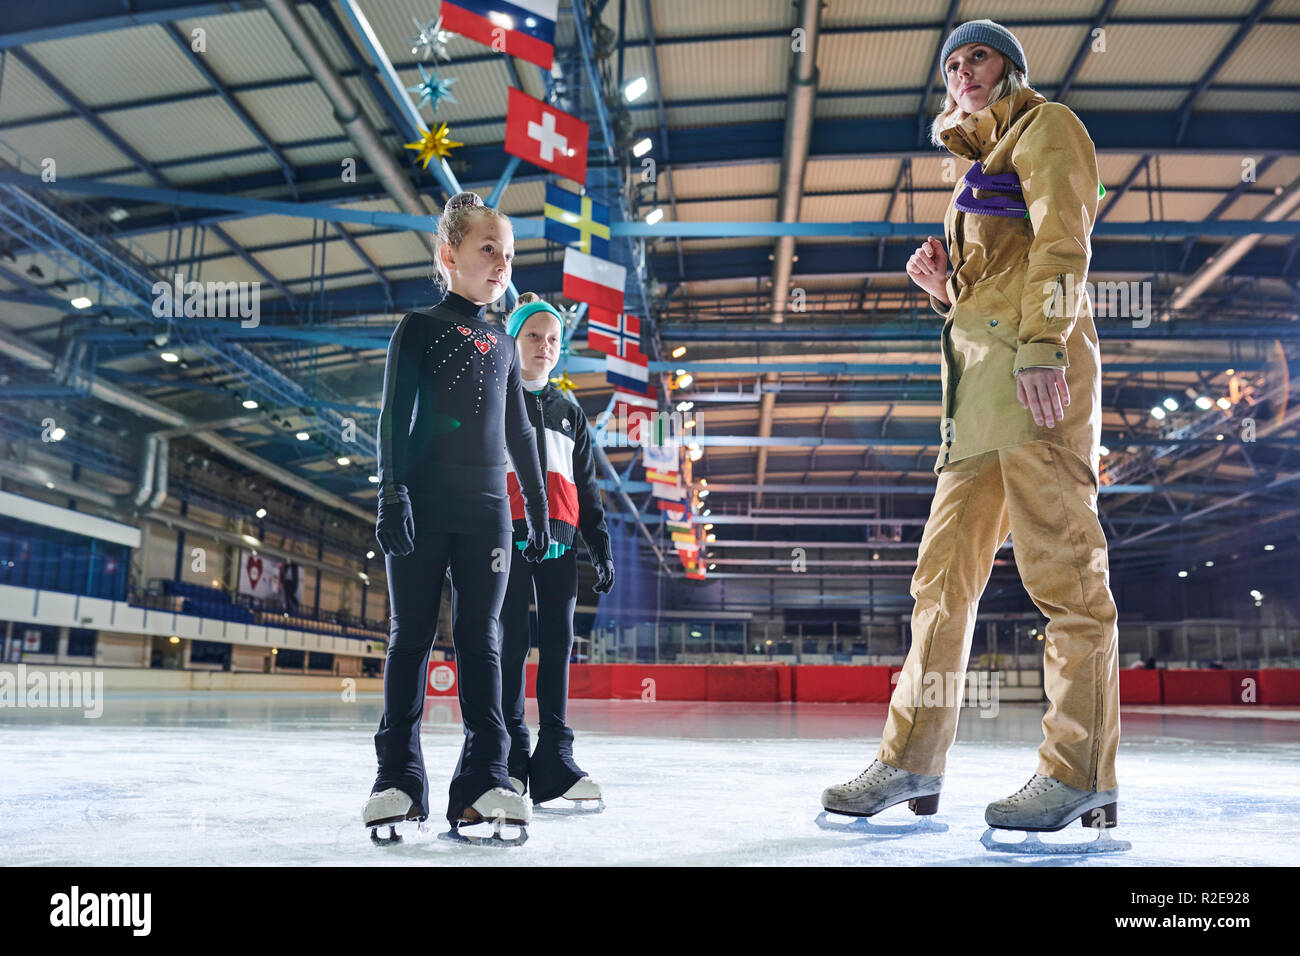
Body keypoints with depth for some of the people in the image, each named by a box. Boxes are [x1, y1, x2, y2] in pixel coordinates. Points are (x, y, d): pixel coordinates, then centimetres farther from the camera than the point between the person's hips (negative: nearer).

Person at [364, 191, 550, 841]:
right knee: (411, 634, 1)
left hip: (487, 509, 3)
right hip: (422, 505, -3)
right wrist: (392, 495, -13)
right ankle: (398, 776, 9)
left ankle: (483, 779, 1)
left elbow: (518, 432, 19)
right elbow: (394, 416, -3)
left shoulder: (502, 344, 17)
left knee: (481, 639, 0)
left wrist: (539, 509, 17)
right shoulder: (419, 329, 4)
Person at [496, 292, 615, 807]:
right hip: (508, 535, -3)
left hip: (559, 541, 4)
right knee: (511, 642, -3)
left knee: (558, 643, 0)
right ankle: (511, 759, 4)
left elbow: (586, 487, 20)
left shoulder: (569, 412, 20)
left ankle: (554, 760, 4)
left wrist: (601, 549, 12)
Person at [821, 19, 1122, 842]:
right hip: (981, 385, 9)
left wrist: (1040, 348, -21)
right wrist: (944, 286, 12)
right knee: (943, 570, 2)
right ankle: (912, 760, 5)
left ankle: (1083, 775, -10)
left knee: (1062, 567, -13)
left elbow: (1062, 243, -8)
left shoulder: (1046, 127, 10)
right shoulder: (987, 167, 33)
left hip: (1034, 371, -9)